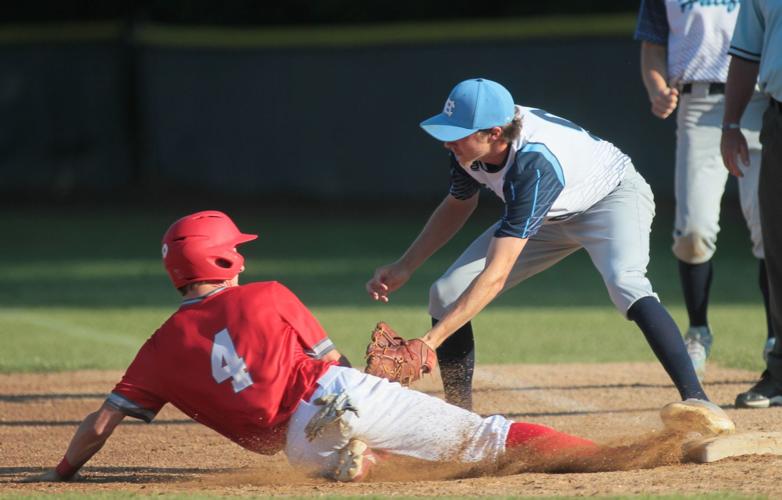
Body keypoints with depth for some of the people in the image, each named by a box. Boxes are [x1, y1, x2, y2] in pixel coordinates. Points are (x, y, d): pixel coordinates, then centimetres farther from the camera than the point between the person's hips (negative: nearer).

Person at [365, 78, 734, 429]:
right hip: (550, 215, 8)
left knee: (625, 284, -39)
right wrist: (404, 268, -4)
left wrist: (428, 343, -49)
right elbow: (458, 205, 5)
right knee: (447, 295, -4)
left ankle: (694, 398, -41)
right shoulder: (469, 144, -21)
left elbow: (495, 276, -45)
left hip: (613, 197, -8)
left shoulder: (534, 164, -42)